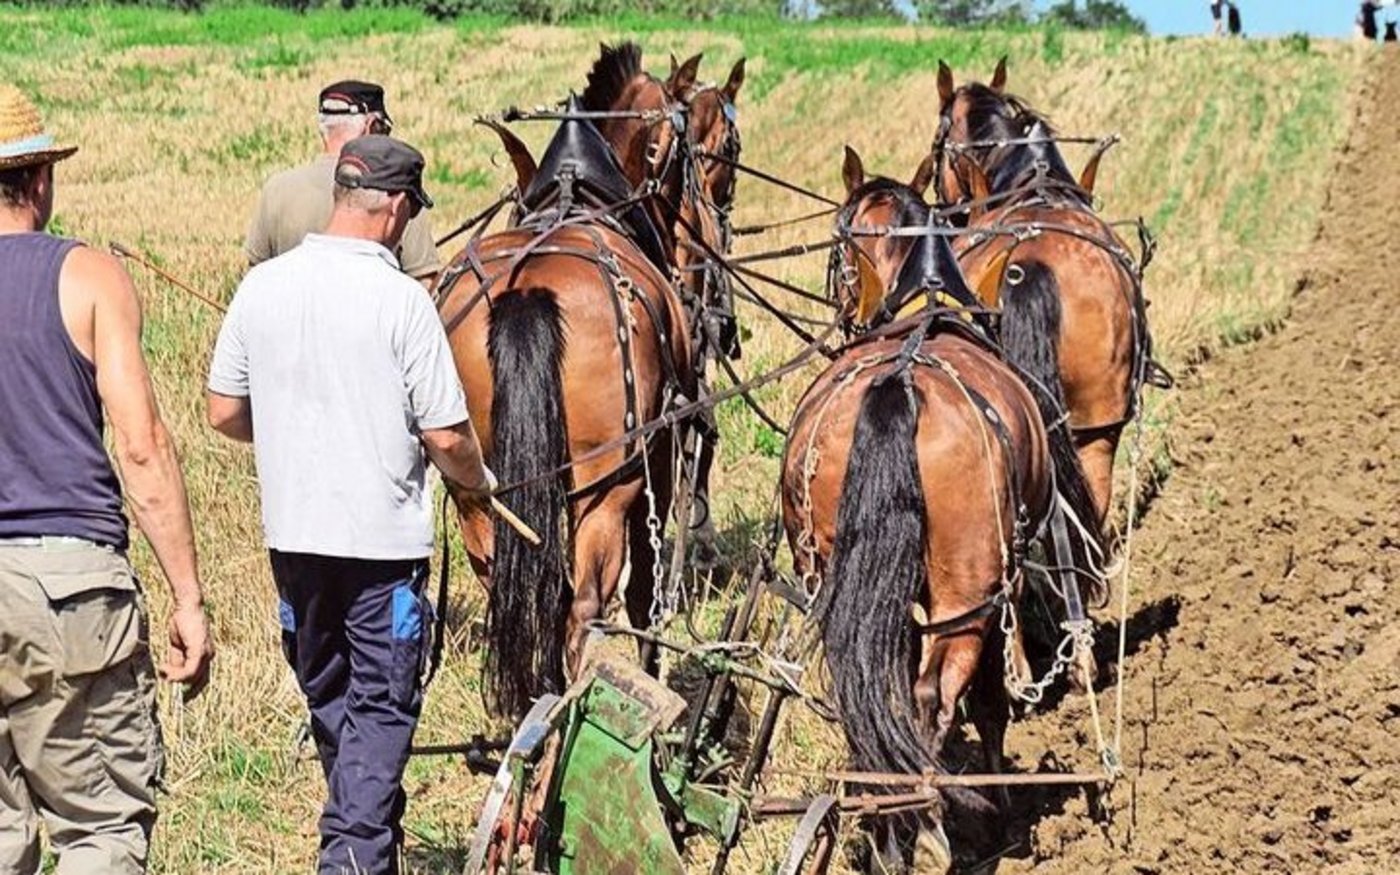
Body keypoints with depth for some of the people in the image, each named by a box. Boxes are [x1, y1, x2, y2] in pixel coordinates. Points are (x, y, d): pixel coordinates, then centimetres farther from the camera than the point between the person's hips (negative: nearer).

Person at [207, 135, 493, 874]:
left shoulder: (262, 286, -1)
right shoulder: (399, 298, -16)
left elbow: (224, 413, 6)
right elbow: (446, 434, -14)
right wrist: (476, 482, 7)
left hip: (292, 532, 5)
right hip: (384, 534, -5)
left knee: (328, 695, 20)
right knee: (381, 708, 4)